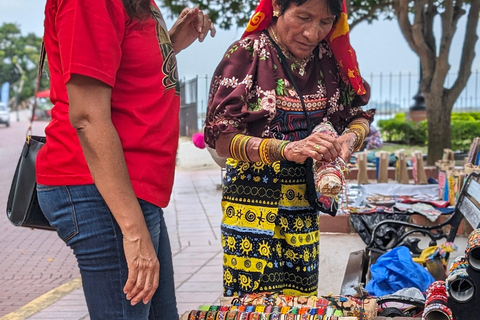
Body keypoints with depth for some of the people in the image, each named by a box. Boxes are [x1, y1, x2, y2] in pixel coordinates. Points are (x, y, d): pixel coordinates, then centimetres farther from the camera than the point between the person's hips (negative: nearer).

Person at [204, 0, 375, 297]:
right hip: (254, 202, -4)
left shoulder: (332, 58, 4)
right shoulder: (246, 55, -9)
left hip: (304, 203, 4)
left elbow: (359, 117, 14)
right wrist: (287, 149, -27)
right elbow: (222, 139, -14)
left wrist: (349, 138, -10)